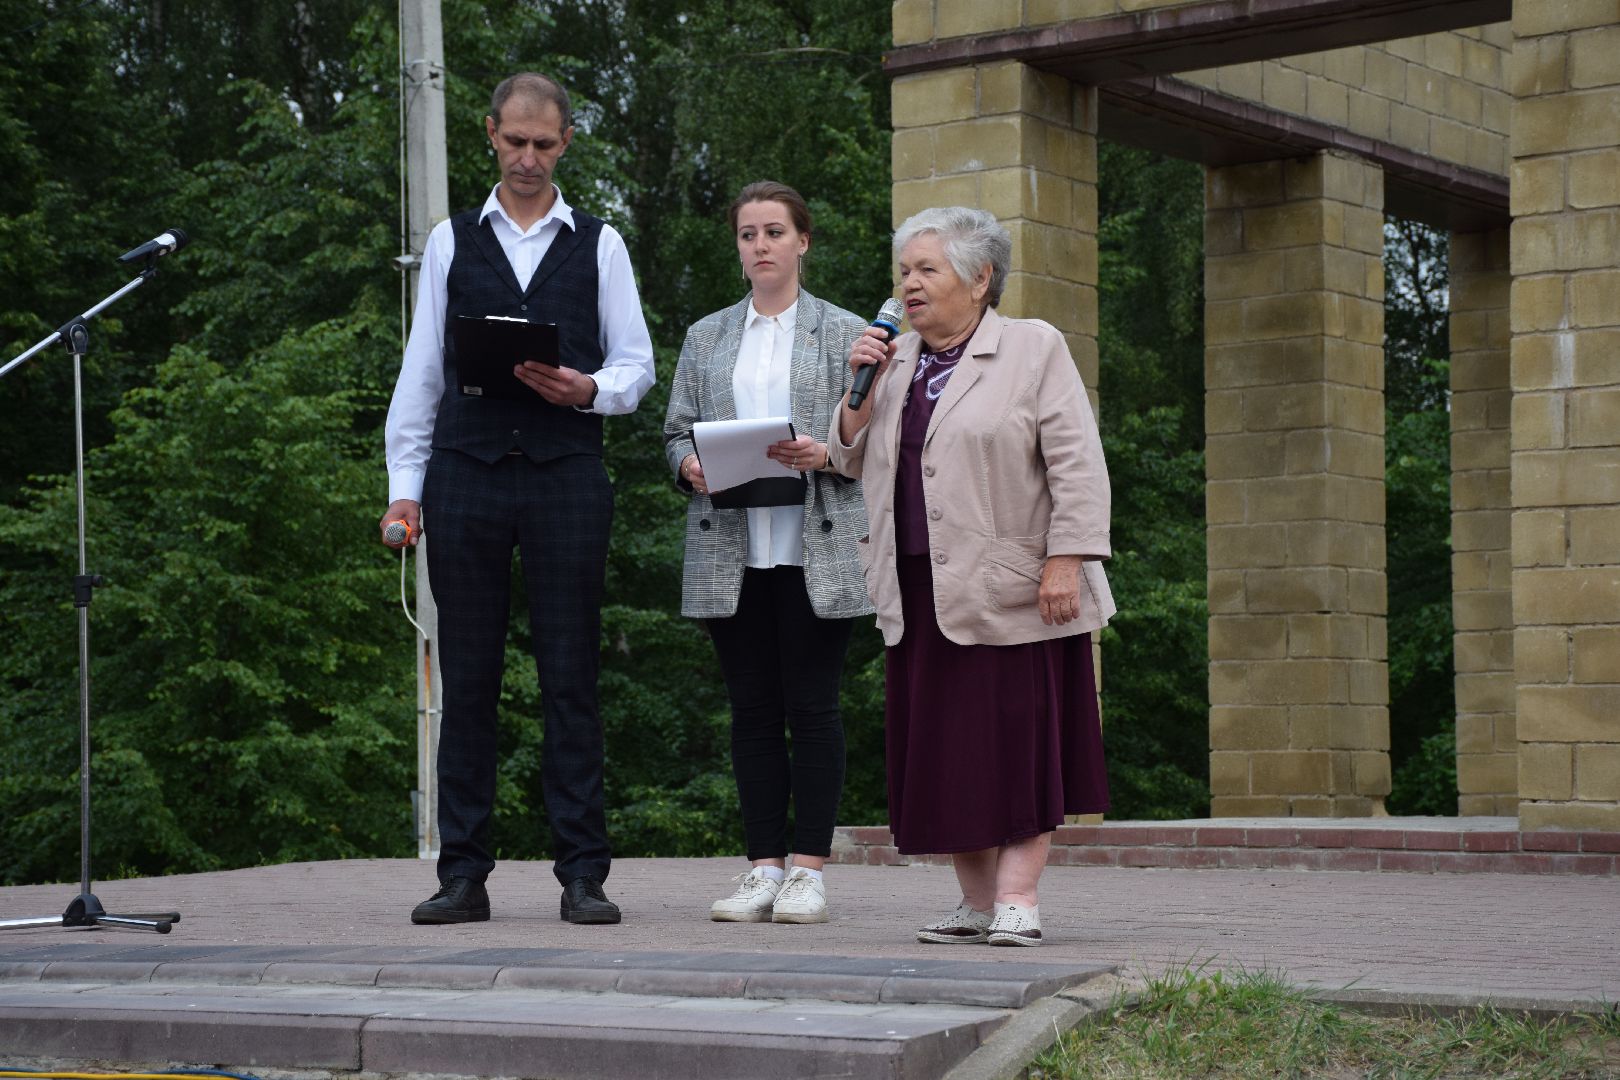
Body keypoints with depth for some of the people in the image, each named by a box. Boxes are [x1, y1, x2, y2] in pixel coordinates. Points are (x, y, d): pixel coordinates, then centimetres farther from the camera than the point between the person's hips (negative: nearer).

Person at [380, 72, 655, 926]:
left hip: (566, 476, -1)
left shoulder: (598, 245, 13)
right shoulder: (451, 242, 14)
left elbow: (636, 363, 10)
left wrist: (590, 390, -12)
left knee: (571, 678, -2)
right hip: (465, 472, 1)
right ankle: (463, 875, 4)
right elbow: (420, 372, 10)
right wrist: (404, 485, 2)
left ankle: (582, 876, 0)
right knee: (467, 678, 1)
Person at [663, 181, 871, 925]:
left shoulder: (845, 334, 8)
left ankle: (808, 871, 1)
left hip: (815, 550, -3)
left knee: (811, 708, -3)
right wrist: (690, 466, -7)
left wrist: (825, 454, -17)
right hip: (731, 550, 3)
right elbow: (675, 431, 14)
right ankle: (764, 870, 7)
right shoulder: (706, 338, 17)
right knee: (752, 710, 4)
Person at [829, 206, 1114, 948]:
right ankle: (975, 901, 10)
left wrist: (1065, 562, -15)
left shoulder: (1033, 350, -1)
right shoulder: (897, 362, 16)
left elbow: (1077, 466, -7)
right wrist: (863, 385, 3)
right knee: (942, 744, 4)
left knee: (1020, 738, -4)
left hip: (1012, 589, -5)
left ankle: (1018, 898, -1)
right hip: (920, 594, 6)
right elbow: (851, 459, 17)